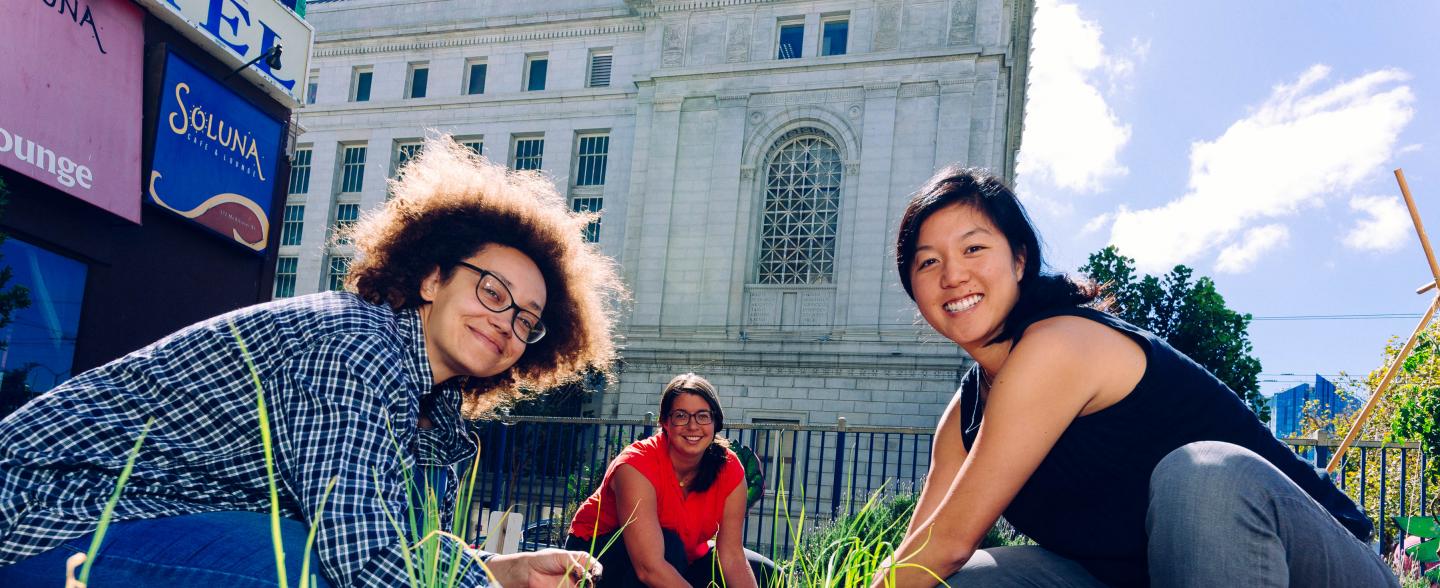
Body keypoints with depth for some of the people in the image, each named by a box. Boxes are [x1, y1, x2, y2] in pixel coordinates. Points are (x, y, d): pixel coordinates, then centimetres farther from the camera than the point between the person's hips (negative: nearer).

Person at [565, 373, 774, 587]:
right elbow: (649, 568, -39)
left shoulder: (729, 468, -16)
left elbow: (731, 556, -19)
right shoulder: (635, 465, -31)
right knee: (668, 545, -35)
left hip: (679, 562, 5)